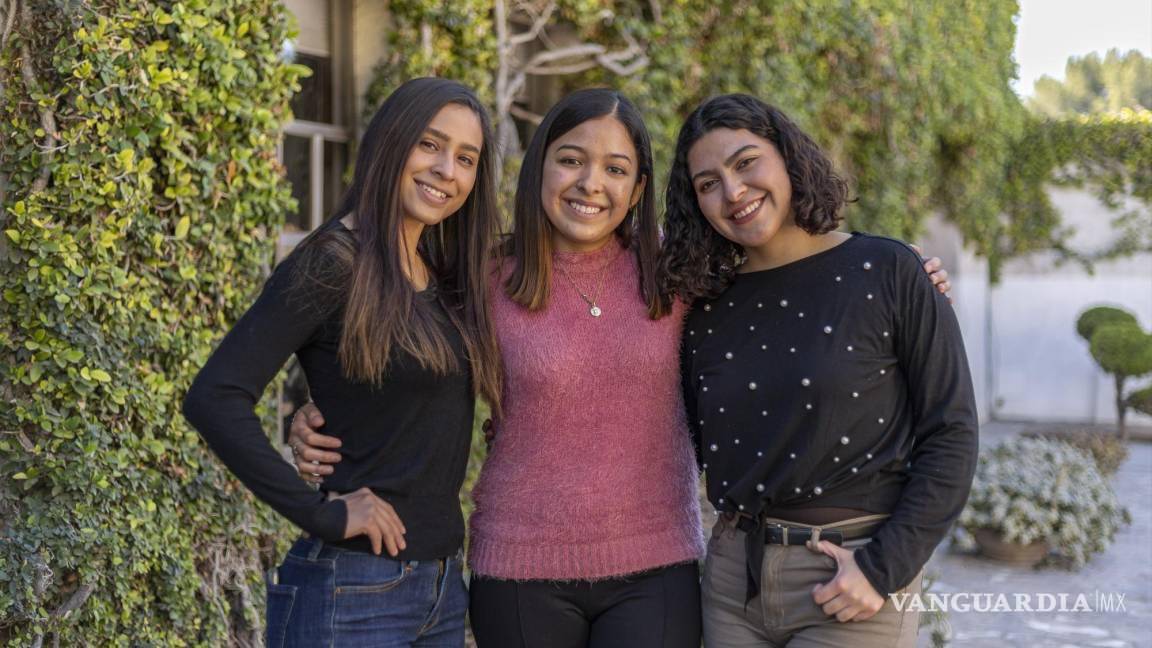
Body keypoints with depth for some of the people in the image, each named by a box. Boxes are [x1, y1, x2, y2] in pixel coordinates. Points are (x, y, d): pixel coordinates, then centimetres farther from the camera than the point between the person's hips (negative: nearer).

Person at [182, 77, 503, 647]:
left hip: (443, 586, 7)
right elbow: (213, 398, -21)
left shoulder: (446, 276, 8)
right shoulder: (332, 264, -13)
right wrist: (320, 514, -19)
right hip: (355, 592, -7)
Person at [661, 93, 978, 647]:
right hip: (732, 579, 4)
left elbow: (950, 437, -7)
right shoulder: (707, 308, 6)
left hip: (851, 591, -4)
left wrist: (885, 568, -13)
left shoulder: (887, 272, -6)